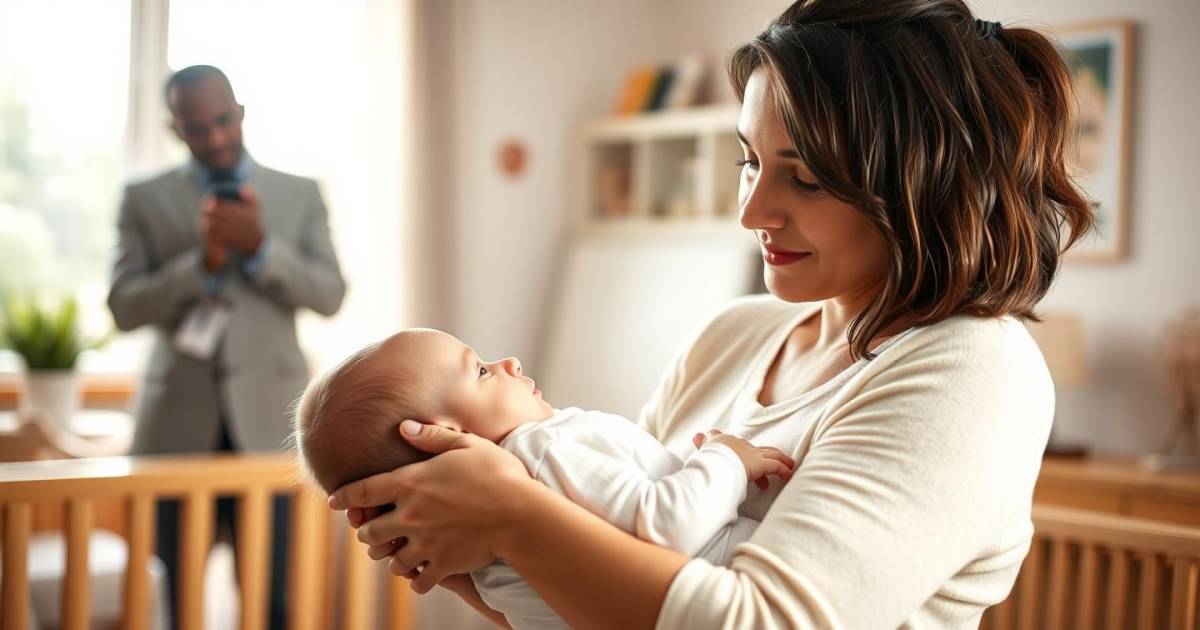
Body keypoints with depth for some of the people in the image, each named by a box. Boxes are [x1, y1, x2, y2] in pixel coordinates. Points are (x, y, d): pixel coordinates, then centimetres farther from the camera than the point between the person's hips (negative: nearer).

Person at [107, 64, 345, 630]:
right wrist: (201, 263, -15)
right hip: (178, 424, 0)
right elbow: (124, 307, 0)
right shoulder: (144, 200, 9)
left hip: (268, 420, 0)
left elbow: (329, 296, 1)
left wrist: (261, 245, -14)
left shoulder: (300, 195, 10)